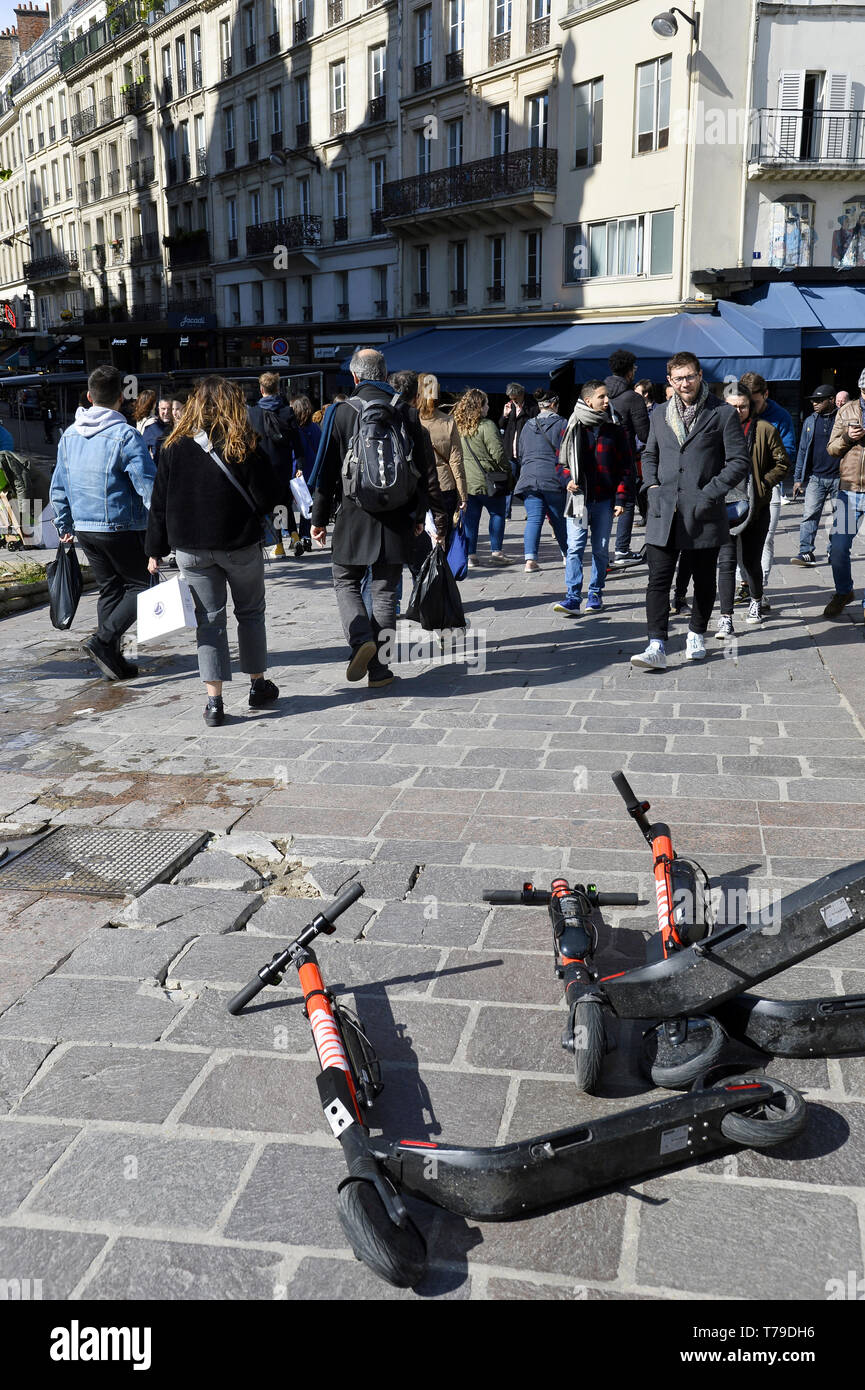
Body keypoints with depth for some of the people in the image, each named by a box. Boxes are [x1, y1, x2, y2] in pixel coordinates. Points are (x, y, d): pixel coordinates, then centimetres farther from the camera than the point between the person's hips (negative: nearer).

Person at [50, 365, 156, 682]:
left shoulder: (69, 435, 8)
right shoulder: (125, 435, -13)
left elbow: (59, 486, 14)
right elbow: (148, 486, -17)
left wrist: (64, 526, 23)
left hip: (84, 529, 7)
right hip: (122, 528, -7)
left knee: (109, 590, 15)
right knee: (141, 586, 4)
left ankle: (112, 659, 15)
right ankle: (103, 640, -12)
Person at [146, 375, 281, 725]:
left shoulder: (174, 447, 0)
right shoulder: (244, 446, -8)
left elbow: (160, 503, 1)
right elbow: (268, 497, -10)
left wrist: (156, 551, 7)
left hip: (190, 548, 2)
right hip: (239, 545, -2)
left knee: (209, 619, 6)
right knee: (250, 613, 16)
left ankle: (214, 701, 0)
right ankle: (258, 685, 26)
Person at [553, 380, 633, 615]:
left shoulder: (614, 429, 6)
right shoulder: (573, 427, 4)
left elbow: (626, 466, 6)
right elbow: (561, 459, 13)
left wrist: (621, 498, -2)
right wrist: (567, 480, -6)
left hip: (604, 499, 1)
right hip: (578, 498, -1)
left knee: (601, 549, 7)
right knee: (575, 547, -10)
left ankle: (595, 594, 19)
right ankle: (573, 598, -12)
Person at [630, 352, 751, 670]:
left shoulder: (722, 413, -1)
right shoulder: (660, 416, 12)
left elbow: (740, 461, -3)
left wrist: (710, 493, -12)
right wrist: (652, 486, 6)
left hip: (704, 513, -2)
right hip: (664, 513, 2)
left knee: (704, 580, 11)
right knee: (658, 580, -8)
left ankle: (696, 637, 29)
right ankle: (657, 647, -10)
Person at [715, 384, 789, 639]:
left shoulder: (764, 429, 2)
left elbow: (782, 463, 6)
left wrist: (762, 485, -6)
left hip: (755, 506, 0)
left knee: (750, 560, 9)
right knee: (726, 560, -8)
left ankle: (756, 601, 38)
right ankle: (725, 618, -10)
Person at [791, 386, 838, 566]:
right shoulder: (810, 422, 11)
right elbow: (802, 451, 15)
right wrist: (798, 478, 11)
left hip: (839, 477, -2)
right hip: (815, 478, 2)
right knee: (810, 515, -9)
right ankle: (806, 552, -11)